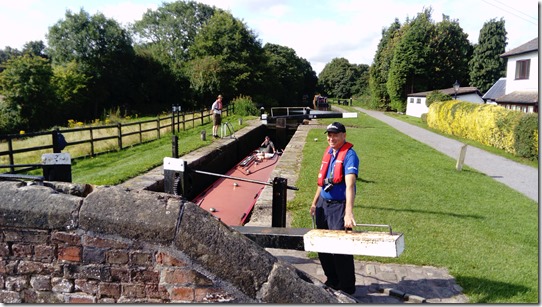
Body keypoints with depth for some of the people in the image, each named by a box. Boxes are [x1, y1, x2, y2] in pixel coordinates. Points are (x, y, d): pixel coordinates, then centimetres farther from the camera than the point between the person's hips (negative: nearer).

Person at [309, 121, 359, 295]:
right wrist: (315, 203, 18)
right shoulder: (328, 152, 9)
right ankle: (332, 281, 32)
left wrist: (348, 213, -36)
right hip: (323, 204, 8)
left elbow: (350, 185, -27)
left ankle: (347, 288, 16)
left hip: (339, 206, -8)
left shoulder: (349, 155, -15)